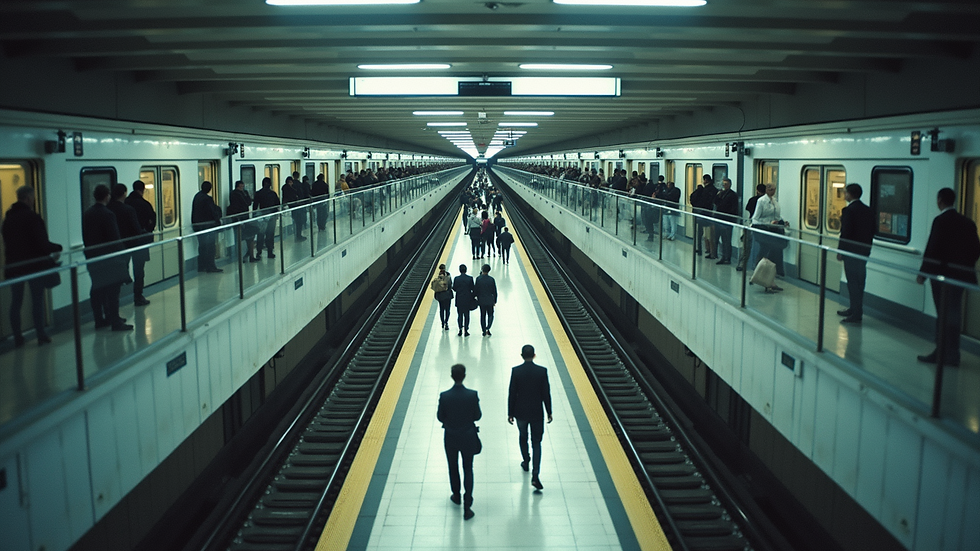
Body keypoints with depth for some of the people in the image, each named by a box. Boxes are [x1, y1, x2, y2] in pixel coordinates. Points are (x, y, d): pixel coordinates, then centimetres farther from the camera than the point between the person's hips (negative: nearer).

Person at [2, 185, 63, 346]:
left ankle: (17, 337, 14)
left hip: (13, 265, 6)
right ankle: (41, 335, 6)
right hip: (33, 265, -6)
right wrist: (58, 248, -2)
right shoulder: (32, 217, -15)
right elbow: (42, 244, -19)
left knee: (15, 302, 10)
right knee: (37, 300, 3)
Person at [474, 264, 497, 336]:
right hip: (490, 301, -1)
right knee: (490, 315, 12)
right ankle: (487, 328, -9)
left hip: (481, 301, 1)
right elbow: (494, 291, -3)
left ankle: (484, 331, 15)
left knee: (482, 316, 12)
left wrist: (476, 297, 14)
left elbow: (475, 290, -5)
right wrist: (495, 301, 8)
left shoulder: (478, 278, -10)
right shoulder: (491, 279, -9)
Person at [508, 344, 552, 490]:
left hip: (520, 412, 1)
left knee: (523, 437, 26)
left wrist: (510, 413, 3)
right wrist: (549, 412, 4)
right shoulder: (542, 371, -12)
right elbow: (546, 393, -7)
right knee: (536, 443, 5)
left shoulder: (516, 371, -11)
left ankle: (525, 462, 42)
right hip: (537, 413, -1)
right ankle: (535, 475, -7)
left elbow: (512, 394, -7)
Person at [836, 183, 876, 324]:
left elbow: (845, 232, -17)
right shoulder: (868, 210, 9)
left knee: (853, 282, -5)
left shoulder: (848, 210, -15)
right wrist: (866, 245, 19)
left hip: (851, 251, -8)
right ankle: (855, 309, 25)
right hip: (864, 251, 8)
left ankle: (856, 314, -4)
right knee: (859, 282, 15)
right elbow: (873, 230, 13)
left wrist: (840, 251, -10)